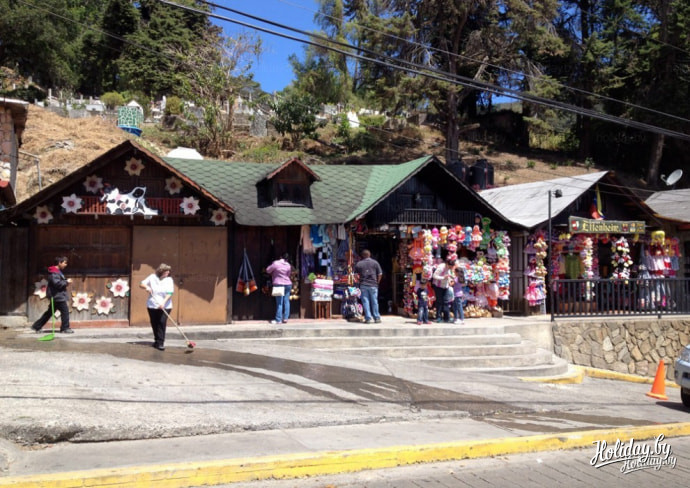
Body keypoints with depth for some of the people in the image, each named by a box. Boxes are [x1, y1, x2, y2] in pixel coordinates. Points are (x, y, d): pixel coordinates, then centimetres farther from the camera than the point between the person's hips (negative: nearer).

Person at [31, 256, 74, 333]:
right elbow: (57, 283, -25)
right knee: (65, 311, -5)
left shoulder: (58, 272, 18)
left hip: (57, 296, 11)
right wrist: (66, 282, -15)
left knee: (50, 312, 15)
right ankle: (65, 328, 2)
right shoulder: (54, 273, -16)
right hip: (57, 296, -11)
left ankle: (37, 326, 21)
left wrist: (66, 282, 12)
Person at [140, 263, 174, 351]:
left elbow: (170, 293, -11)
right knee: (154, 324, 9)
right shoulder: (152, 277, 3)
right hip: (152, 305, 2)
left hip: (165, 306, -2)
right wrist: (146, 287, -14)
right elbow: (141, 284, 9)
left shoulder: (169, 280, -2)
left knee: (162, 323, -12)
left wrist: (163, 302, -24)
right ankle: (157, 340, 27)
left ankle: (160, 343, -11)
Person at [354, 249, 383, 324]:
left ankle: (368, 318, 0)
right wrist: (377, 282, 13)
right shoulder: (375, 262, 3)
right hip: (373, 285, 0)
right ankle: (377, 318, 9)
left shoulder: (359, 264, 4)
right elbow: (380, 274, 2)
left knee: (365, 301, 3)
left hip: (363, 285, 0)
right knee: (374, 301, 6)